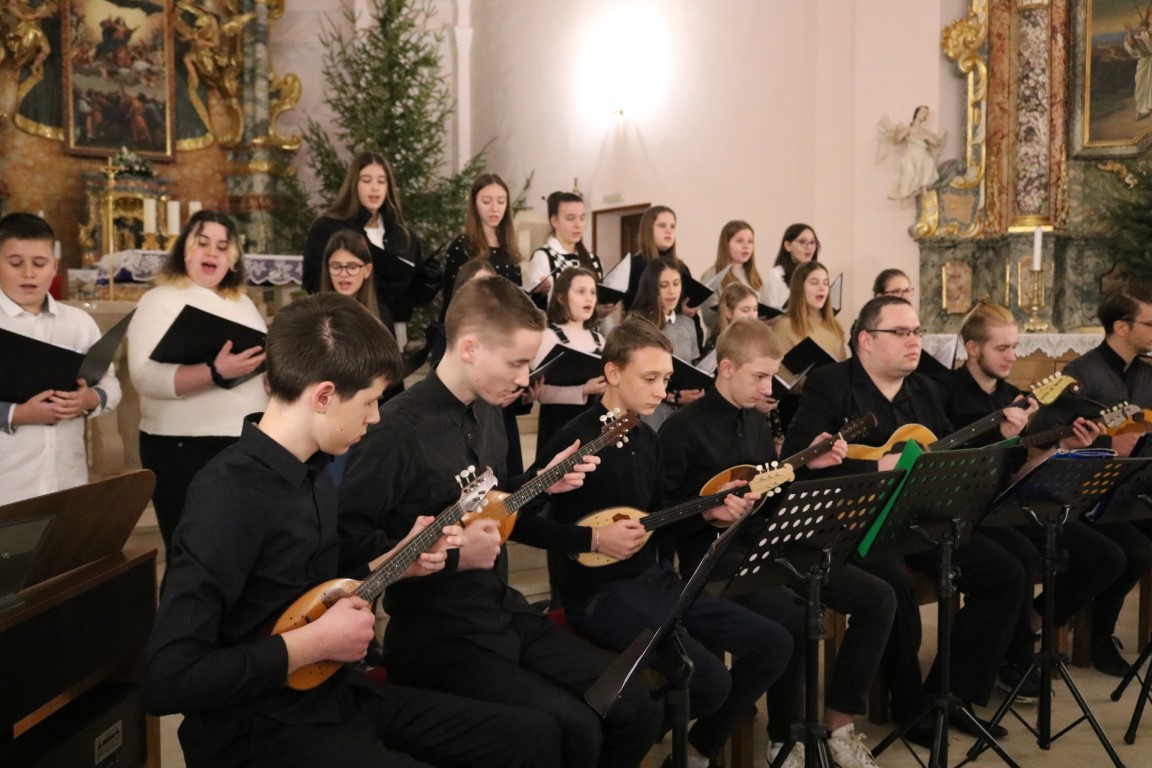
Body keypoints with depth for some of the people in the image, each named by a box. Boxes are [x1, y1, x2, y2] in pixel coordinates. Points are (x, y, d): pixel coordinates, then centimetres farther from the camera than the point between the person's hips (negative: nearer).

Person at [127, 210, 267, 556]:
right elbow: (146, 377, -18)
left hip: (251, 444, 6)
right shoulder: (161, 300, -4)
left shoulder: (243, 302, 15)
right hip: (185, 449, -5)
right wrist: (215, 372, -32)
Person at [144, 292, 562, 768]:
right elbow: (167, 681, -27)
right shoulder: (228, 497, -23)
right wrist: (317, 642, -22)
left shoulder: (311, 472, 5)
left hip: (334, 692, 8)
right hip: (259, 728, -8)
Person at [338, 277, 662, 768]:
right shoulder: (400, 428, -20)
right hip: (436, 636, -8)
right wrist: (451, 557, -21)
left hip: (505, 613, 8)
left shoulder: (487, 413, 7)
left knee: (636, 711, 1)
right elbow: (345, 539, -21)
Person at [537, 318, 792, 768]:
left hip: (653, 578, 9)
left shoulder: (646, 437, 10)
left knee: (772, 644, 1)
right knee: (709, 680, -24)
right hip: (599, 591, -8)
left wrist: (707, 512, 1)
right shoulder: (574, 442, -17)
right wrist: (594, 539, -24)